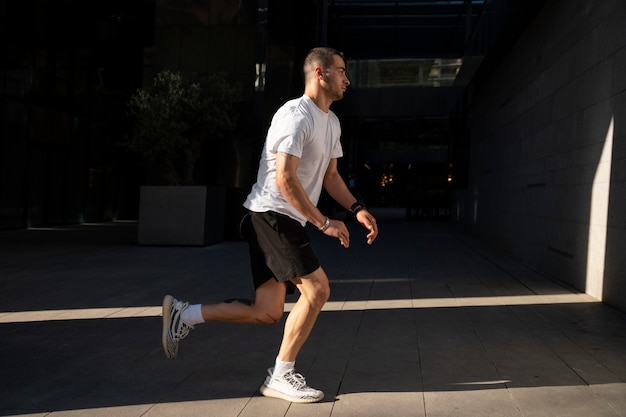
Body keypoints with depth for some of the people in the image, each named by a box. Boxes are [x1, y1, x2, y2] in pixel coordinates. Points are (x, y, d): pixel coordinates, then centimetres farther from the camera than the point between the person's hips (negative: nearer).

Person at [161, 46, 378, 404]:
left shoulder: (331, 122, 17)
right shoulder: (296, 115, -14)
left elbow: (330, 175, 22)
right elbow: (285, 179, -21)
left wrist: (358, 209, 6)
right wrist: (323, 222, -17)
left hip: (283, 222, 10)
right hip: (271, 215, -10)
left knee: (268, 313, 6)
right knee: (317, 289, -12)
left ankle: (184, 315, 18)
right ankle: (282, 376, 2)